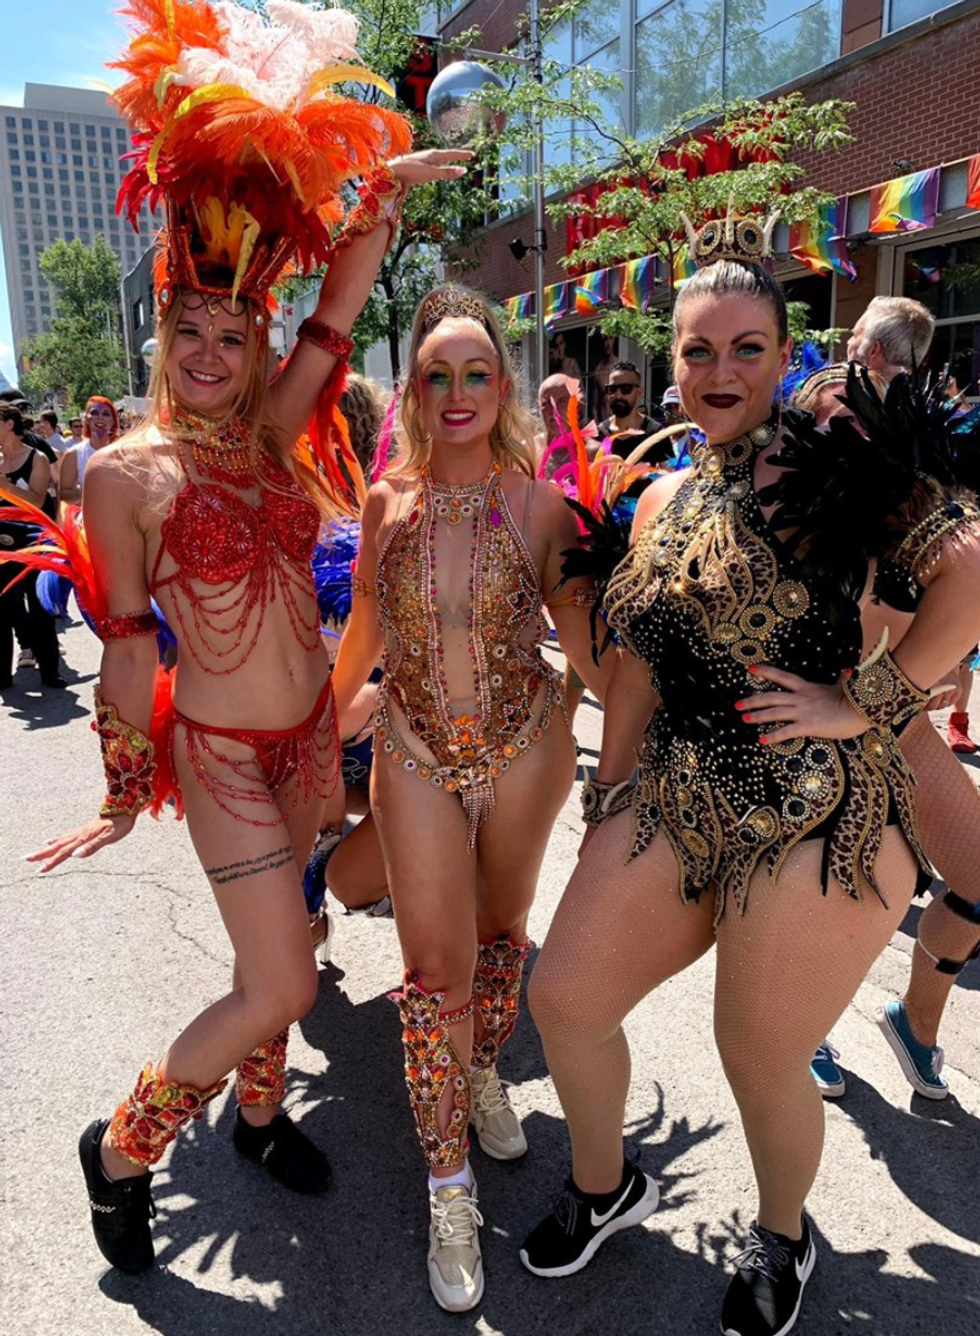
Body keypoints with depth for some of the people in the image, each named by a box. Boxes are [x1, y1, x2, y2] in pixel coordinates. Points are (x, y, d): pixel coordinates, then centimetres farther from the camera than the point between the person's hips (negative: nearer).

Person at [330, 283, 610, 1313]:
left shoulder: (540, 504, -9)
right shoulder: (387, 501, -4)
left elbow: (584, 640, -2)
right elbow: (364, 632, 8)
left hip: (524, 748, 0)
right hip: (415, 753, 1)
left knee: (502, 933, 18)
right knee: (436, 968, 1)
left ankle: (482, 1073, 48)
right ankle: (448, 1186, 19)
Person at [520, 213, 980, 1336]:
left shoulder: (830, 461, -8)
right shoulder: (663, 500, 12)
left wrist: (861, 703, -19)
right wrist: (608, 803, 16)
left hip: (814, 812, -6)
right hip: (674, 799, 7)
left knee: (760, 1065, 8)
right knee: (563, 997, 9)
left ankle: (782, 1238, 44)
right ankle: (604, 1188, 40)